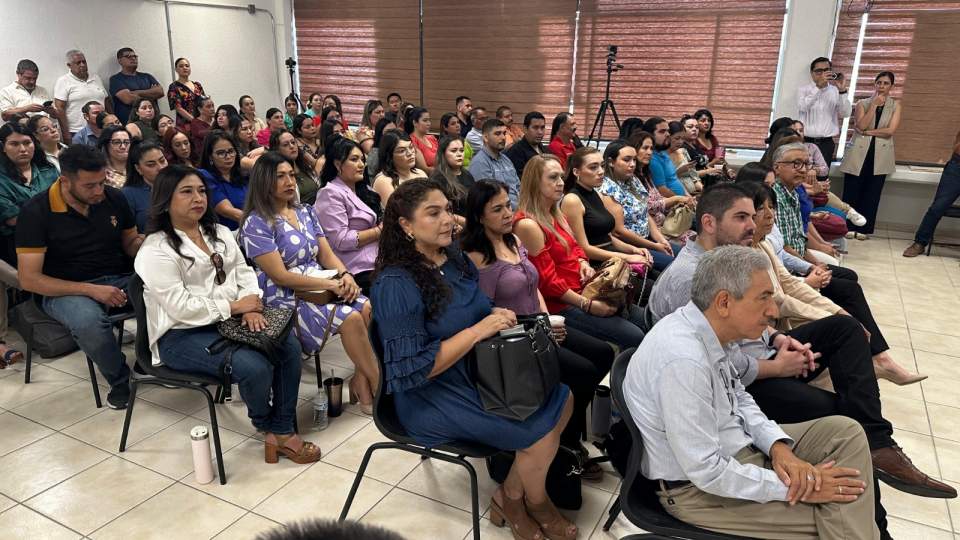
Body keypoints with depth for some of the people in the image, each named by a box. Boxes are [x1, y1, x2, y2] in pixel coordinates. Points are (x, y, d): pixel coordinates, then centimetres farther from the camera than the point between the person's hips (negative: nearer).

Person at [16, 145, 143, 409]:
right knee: (89, 321, -40)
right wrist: (91, 290, -22)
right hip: (66, 290, -3)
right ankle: (120, 380, -11)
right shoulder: (36, 211, -11)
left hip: (120, 279, 4)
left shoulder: (113, 197, -1)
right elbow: (29, 279, -12)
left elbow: (131, 243, 12)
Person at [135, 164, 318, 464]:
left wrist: (251, 307, -11)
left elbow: (243, 272, 10)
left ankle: (282, 430, -4)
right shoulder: (156, 250, -12)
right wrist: (235, 306, -16)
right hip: (182, 335, -7)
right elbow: (181, 307, -20)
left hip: (227, 321, 7)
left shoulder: (219, 233, 12)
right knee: (254, 367, -26)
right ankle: (265, 425, 8)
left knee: (289, 347, -14)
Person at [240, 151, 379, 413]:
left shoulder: (306, 212, 13)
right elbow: (280, 276, -14)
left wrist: (345, 275, -12)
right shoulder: (256, 223, -8)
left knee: (368, 308, -22)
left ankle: (361, 382, -11)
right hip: (285, 298, -6)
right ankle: (379, 388, -12)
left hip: (323, 286, 6)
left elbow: (327, 254, 10)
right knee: (350, 319, -27)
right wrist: (331, 284, -19)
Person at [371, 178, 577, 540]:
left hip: (477, 369, 9)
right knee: (542, 427, -13)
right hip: (433, 398, -8)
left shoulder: (454, 258, 1)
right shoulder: (397, 285, -24)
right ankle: (534, 503, 19)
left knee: (560, 398, 1)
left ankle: (510, 497, 13)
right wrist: (479, 330, -27)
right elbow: (414, 369, -26)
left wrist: (498, 316, -6)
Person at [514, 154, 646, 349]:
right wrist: (588, 305, -17)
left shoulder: (556, 215, 10)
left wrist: (583, 263, -1)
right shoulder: (528, 225, -19)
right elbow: (548, 281, -20)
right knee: (634, 338, -14)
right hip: (561, 304, -9)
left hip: (584, 291, 9)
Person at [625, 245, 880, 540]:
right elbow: (706, 471, -28)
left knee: (845, 431, 2)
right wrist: (791, 487, -19)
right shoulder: (683, 360, -33)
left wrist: (778, 447, -7)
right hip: (699, 487, -9)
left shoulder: (713, 331, -6)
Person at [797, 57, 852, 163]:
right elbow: (803, 107, -18)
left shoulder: (835, 91, 9)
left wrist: (842, 90, -15)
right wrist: (818, 86, -26)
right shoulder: (803, 90, 4)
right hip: (805, 141, -2)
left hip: (826, 143, 2)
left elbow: (846, 113, -3)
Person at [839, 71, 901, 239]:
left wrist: (868, 132, -7)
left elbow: (891, 130, -5)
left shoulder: (896, 105, 7)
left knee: (872, 194, 3)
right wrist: (874, 105, -9)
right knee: (851, 192, -2)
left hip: (880, 155, 1)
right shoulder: (862, 103, 7)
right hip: (859, 153, -1)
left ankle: (862, 228, 10)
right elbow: (861, 126, -9)